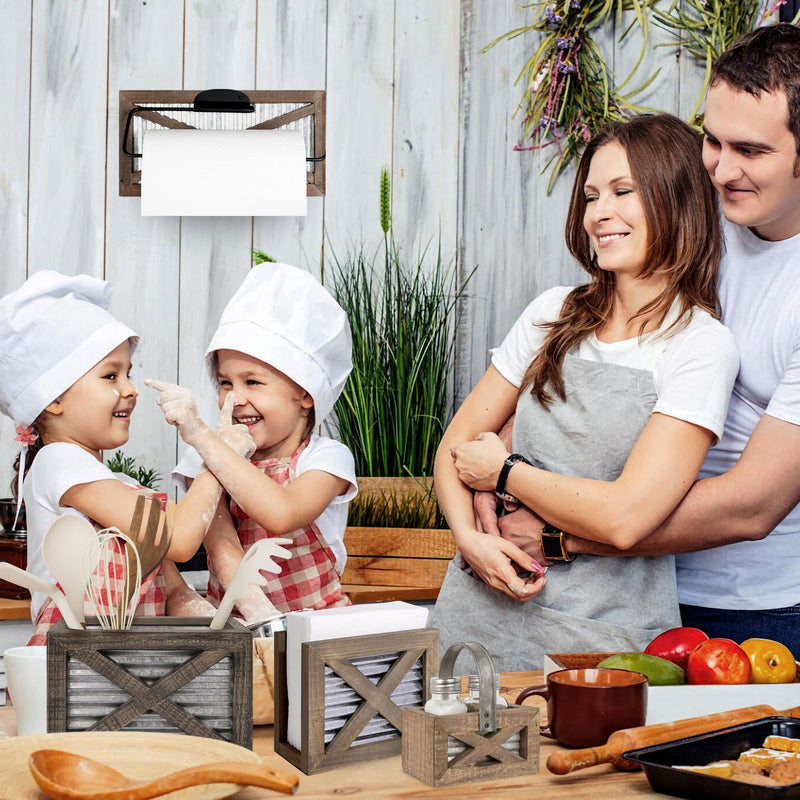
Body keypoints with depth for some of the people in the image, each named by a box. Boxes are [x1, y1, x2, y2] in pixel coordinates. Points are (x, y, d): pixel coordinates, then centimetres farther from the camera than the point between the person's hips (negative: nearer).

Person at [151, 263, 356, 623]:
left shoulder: (329, 458, -6)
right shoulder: (207, 460, 2)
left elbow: (282, 515, -27)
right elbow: (223, 547, -13)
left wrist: (200, 434, -26)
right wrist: (261, 615, -31)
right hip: (235, 626, 2)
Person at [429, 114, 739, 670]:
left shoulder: (701, 346, -9)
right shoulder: (556, 313, 7)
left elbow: (625, 518, -19)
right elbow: (457, 442, 9)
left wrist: (503, 472, -7)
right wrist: (469, 536, -9)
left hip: (599, 632, -4)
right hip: (483, 603, 4)